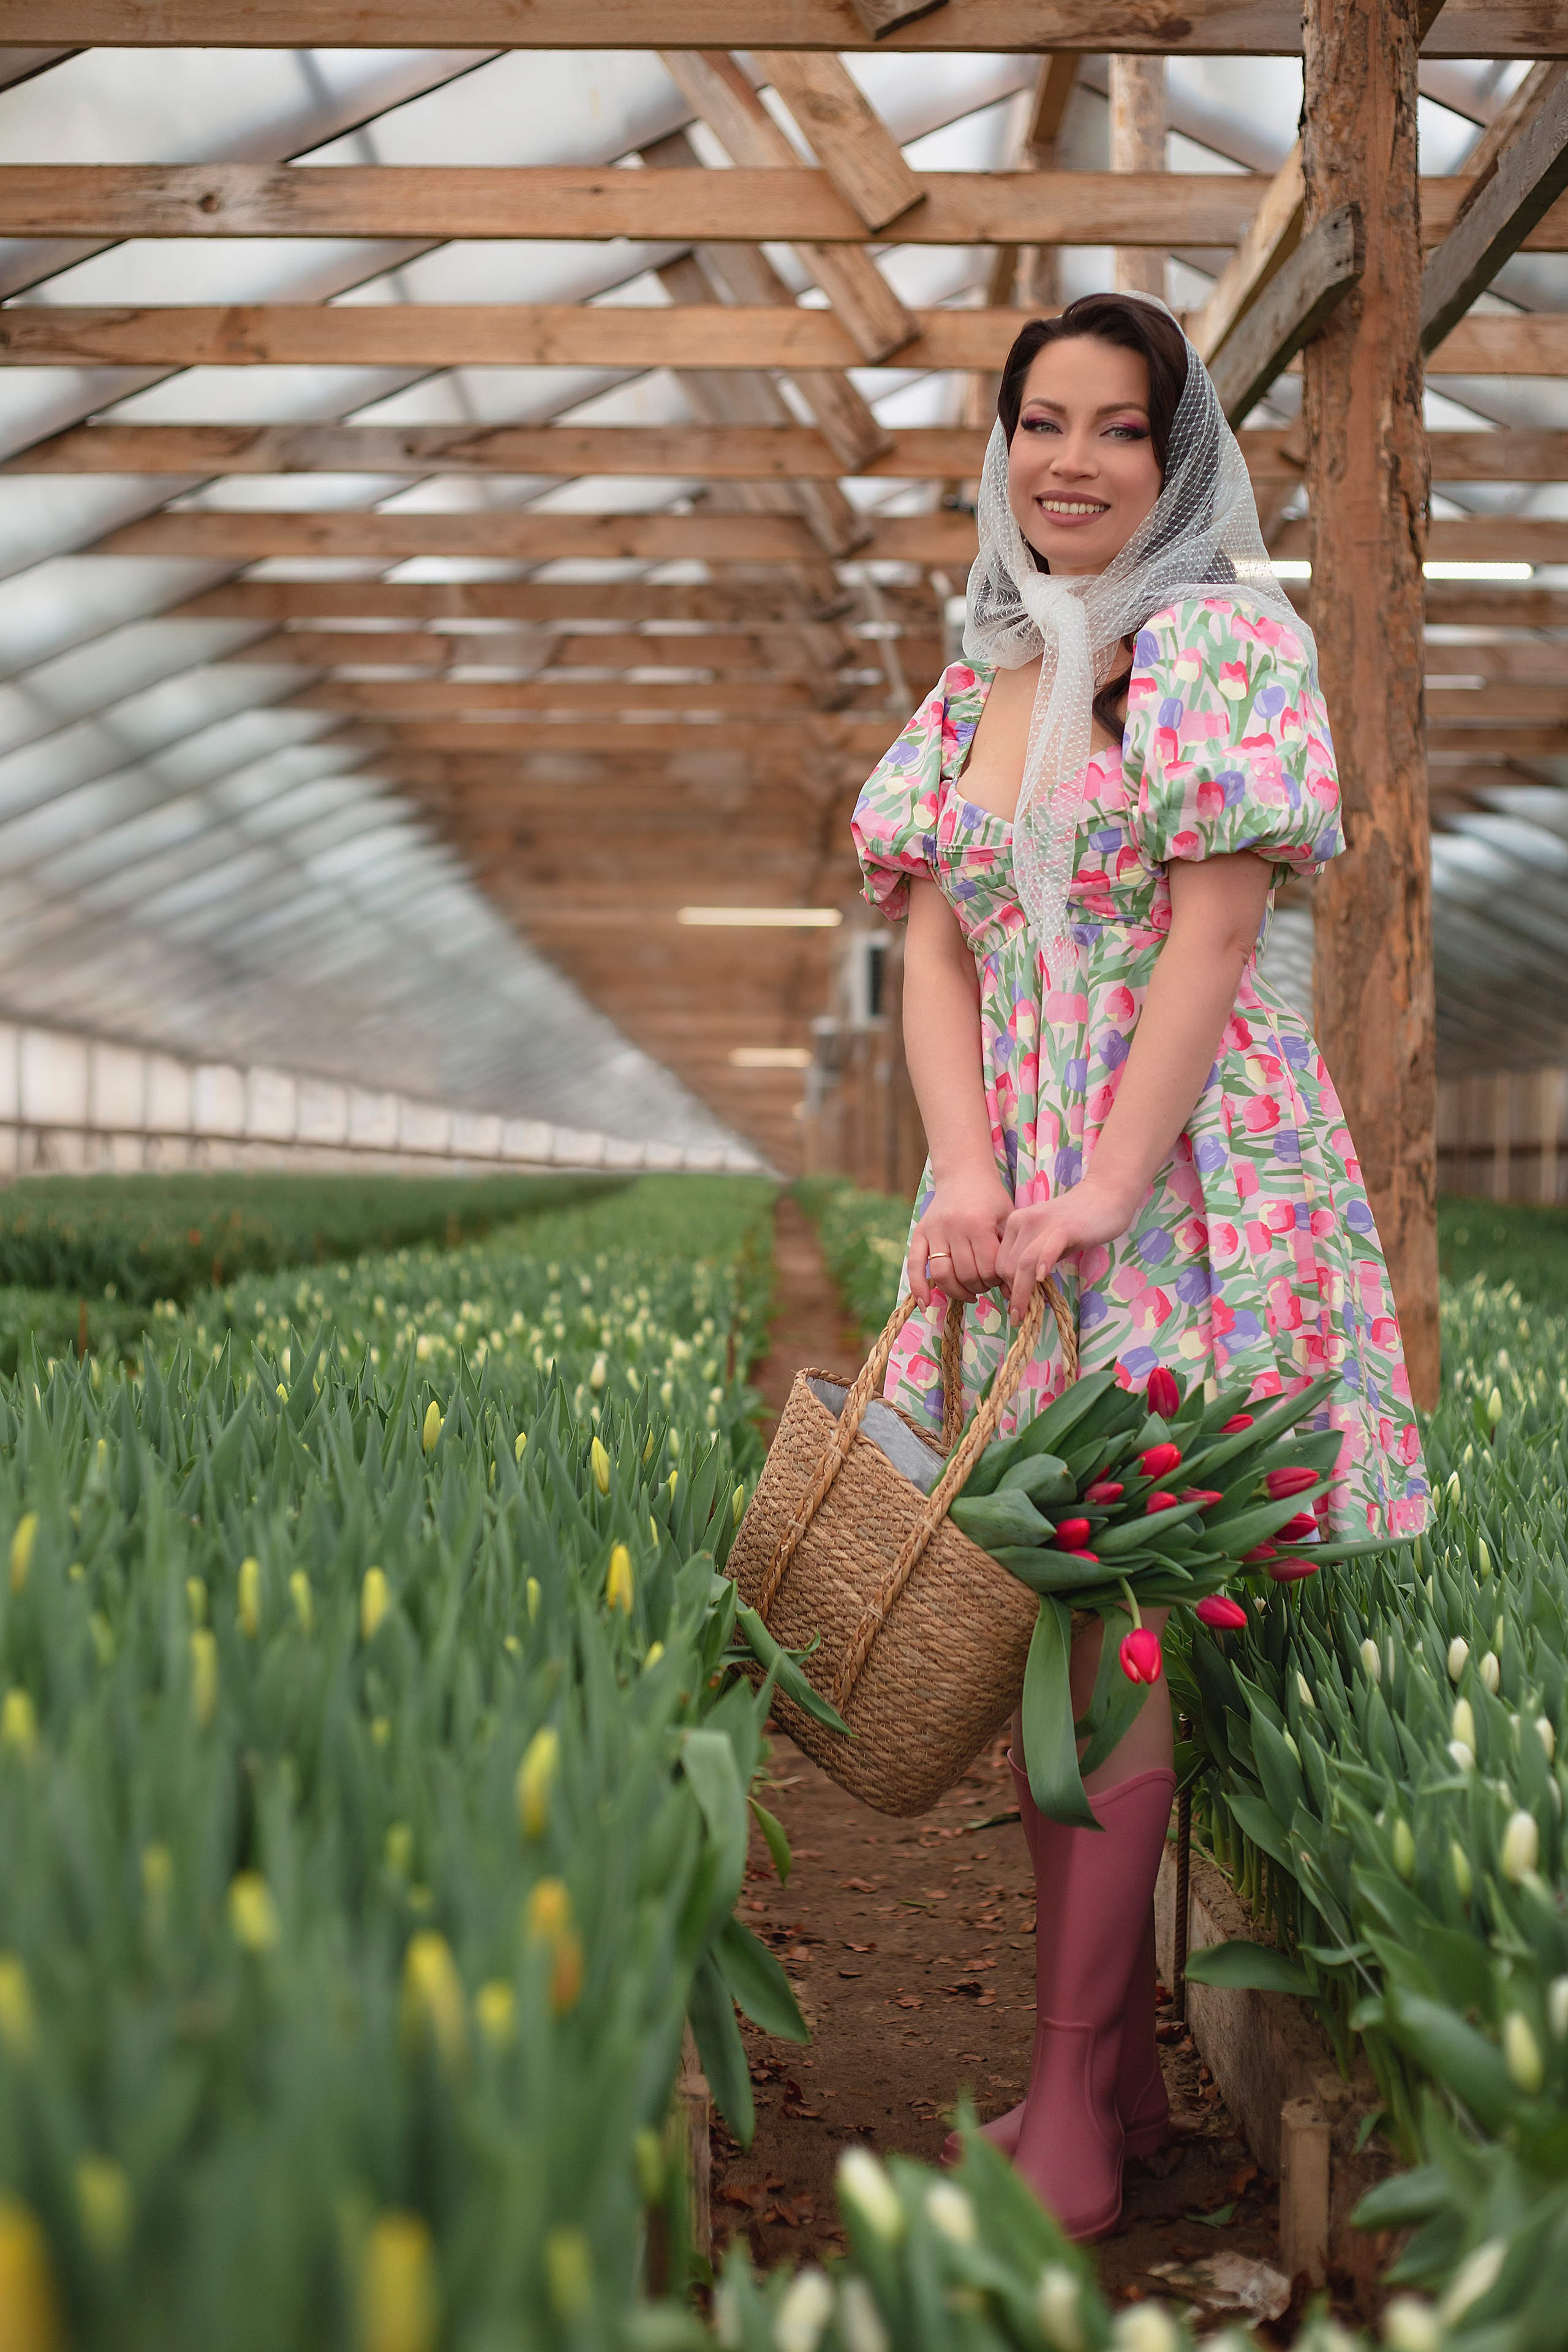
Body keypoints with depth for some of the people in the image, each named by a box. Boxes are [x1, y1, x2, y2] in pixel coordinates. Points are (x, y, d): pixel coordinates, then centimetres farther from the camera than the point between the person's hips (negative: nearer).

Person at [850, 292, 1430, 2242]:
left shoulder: (1224, 641, -3)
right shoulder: (971, 685, 15)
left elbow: (1216, 928, -11)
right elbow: (934, 944, 7)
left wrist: (1105, 1191, -18)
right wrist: (965, 1169, -10)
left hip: (1187, 1164, -6)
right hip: (1006, 1172, 6)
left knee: (1111, 1613, -8)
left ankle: (1068, 2115, 1)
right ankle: (1122, 2069, 19)